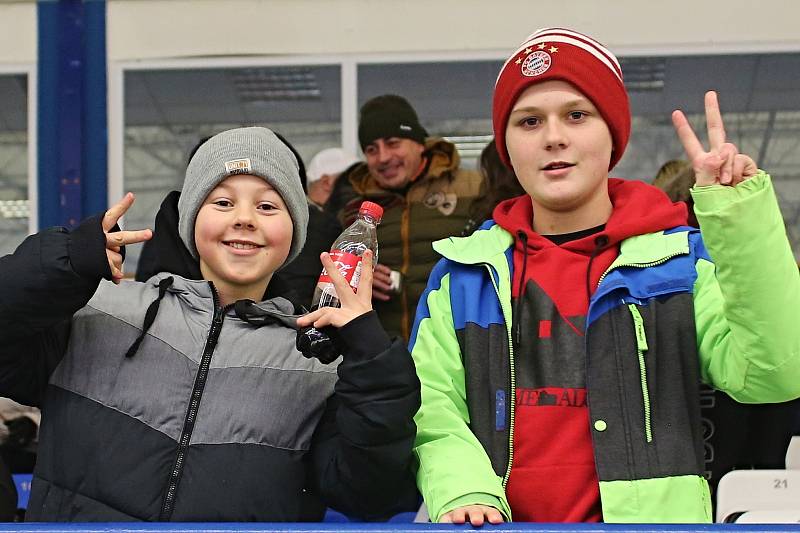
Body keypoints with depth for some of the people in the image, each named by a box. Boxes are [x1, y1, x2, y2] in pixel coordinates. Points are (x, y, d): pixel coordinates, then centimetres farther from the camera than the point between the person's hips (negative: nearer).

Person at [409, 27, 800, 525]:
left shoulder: (684, 259, 9)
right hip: (502, 527, 2)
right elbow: (432, 409, 9)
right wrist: (463, 488, -10)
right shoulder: (463, 271, 15)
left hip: (647, 519, -1)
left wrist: (743, 221, -11)